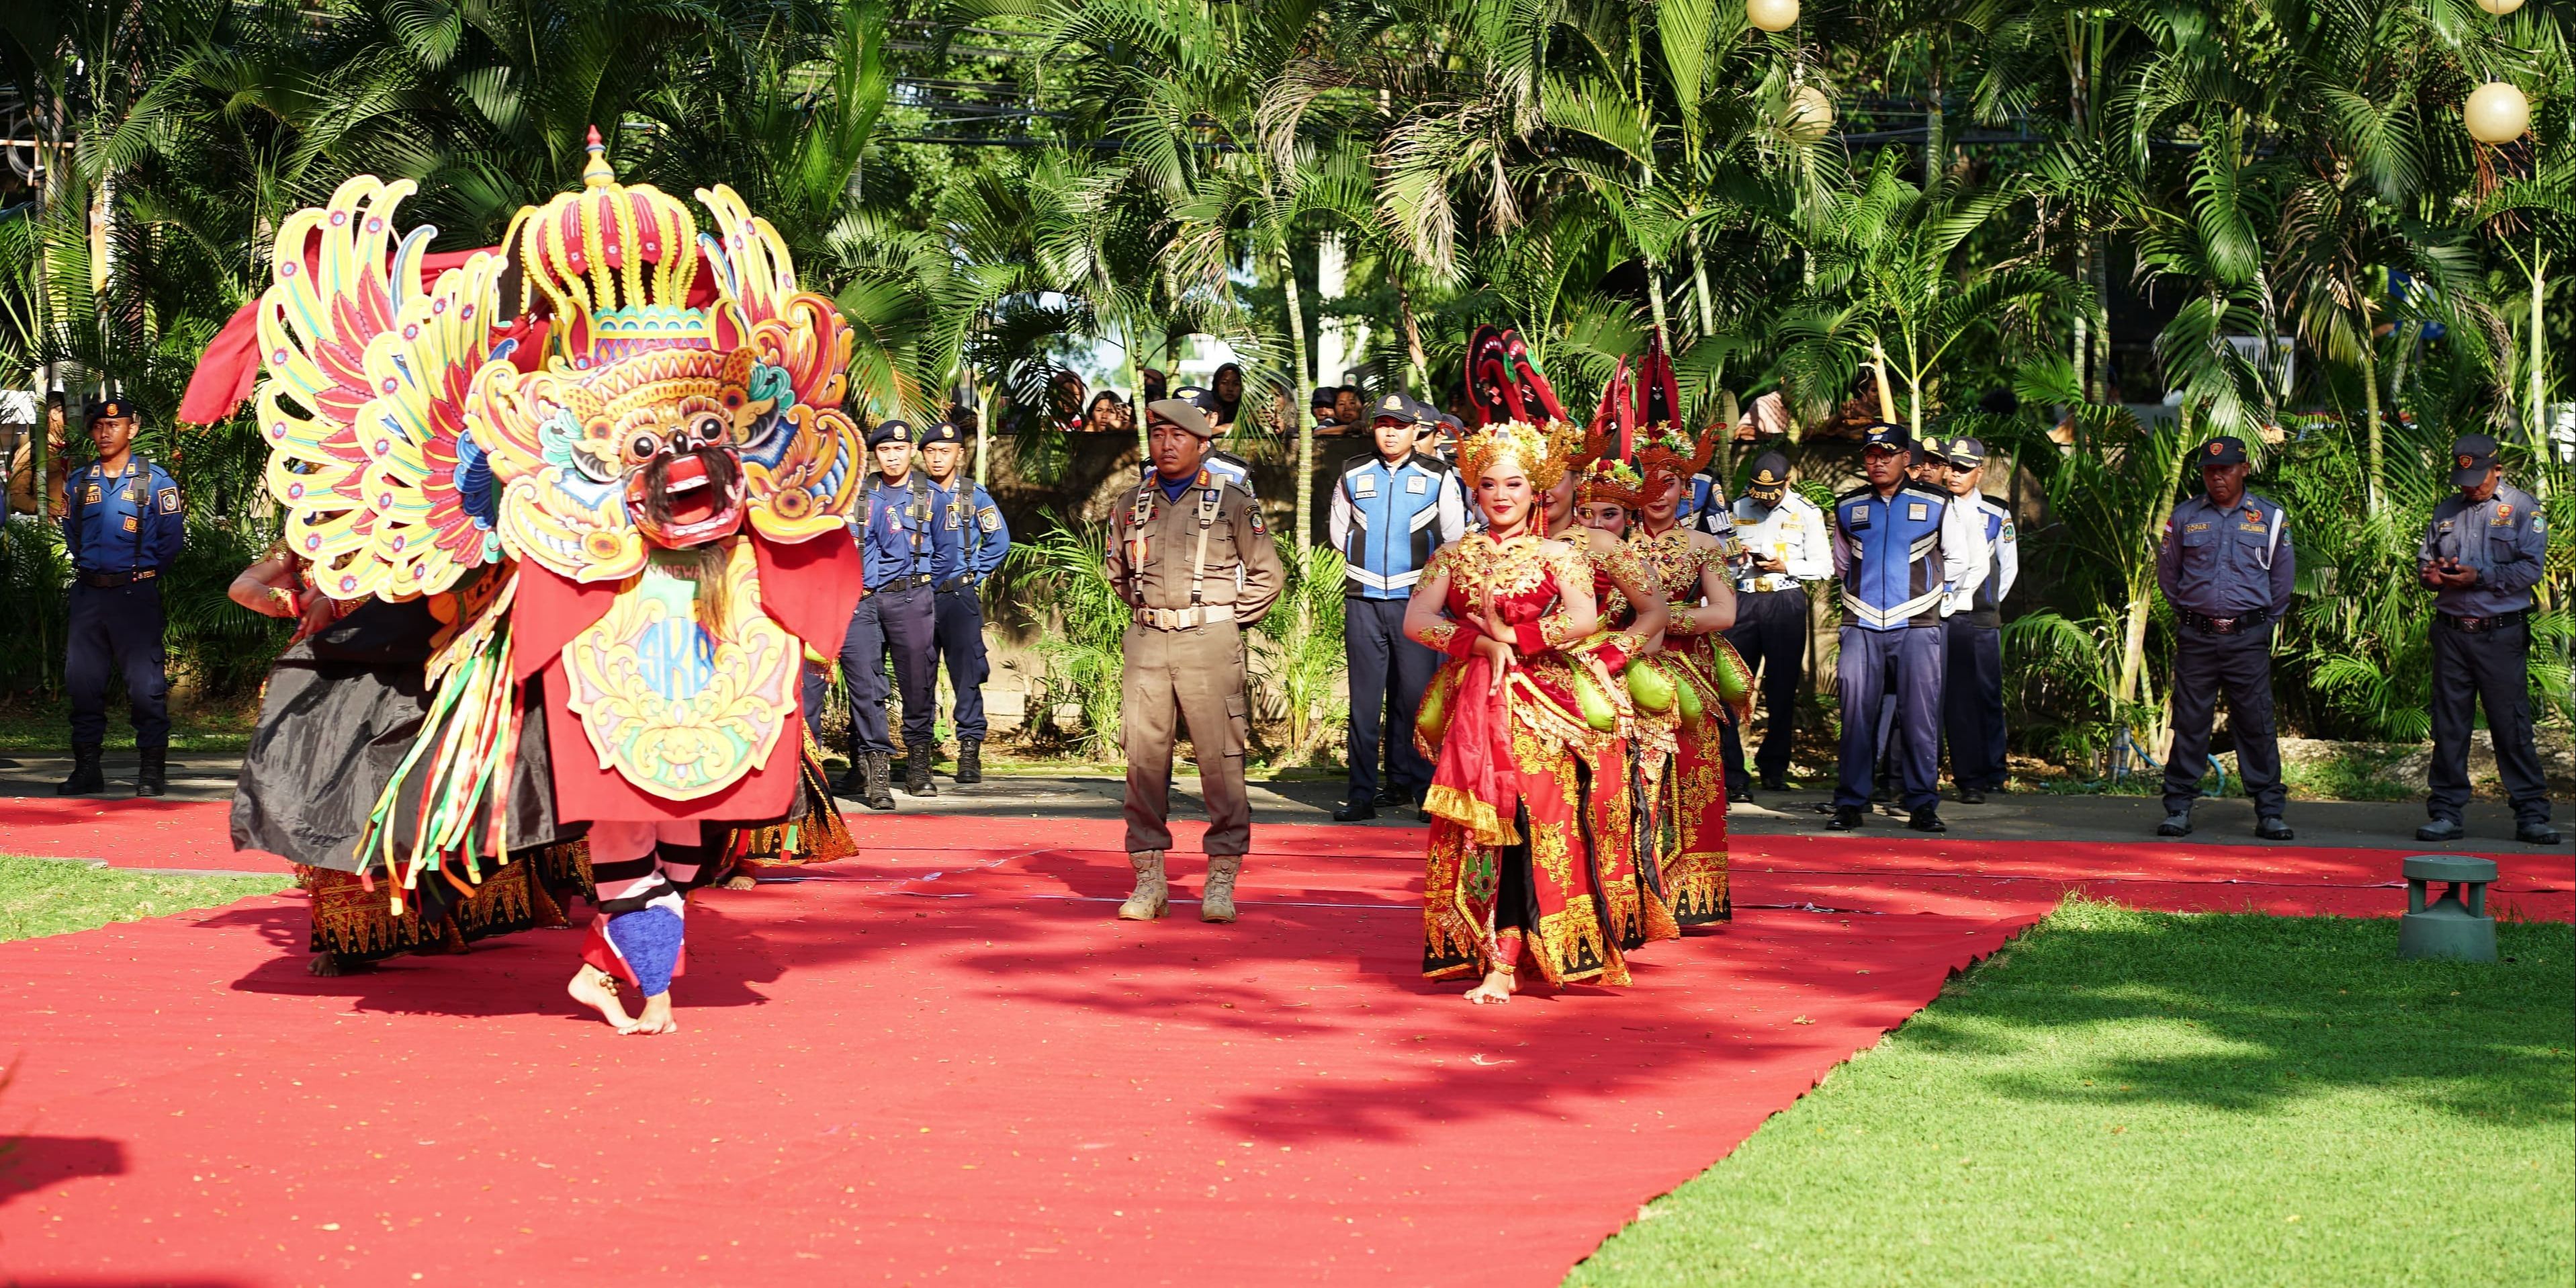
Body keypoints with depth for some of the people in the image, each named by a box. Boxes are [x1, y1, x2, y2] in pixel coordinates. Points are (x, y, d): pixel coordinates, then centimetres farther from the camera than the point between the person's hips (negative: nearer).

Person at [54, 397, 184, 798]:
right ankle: (86, 768, 14)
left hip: (135, 594, -4)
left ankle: (153, 770, 1)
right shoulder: (77, 482, 11)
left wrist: (145, 572, 5)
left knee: (144, 682, -6)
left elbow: (172, 538, 1)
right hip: (87, 594, 4)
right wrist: (88, 568, 11)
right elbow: (71, 535, 20)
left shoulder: (155, 480, -2)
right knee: (81, 680, 5)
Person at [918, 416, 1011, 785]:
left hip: (959, 598, -1)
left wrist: (973, 575, 5)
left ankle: (970, 751, -3)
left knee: (966, 673, -6)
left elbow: (998, 540, 10)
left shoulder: (974, 495, 6)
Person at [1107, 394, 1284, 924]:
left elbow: (1267, 574, 4)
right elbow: (1118, 570, 27)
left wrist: (1227, 621, 2)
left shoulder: (1233, 502, 1)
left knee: (1220, 757, -5)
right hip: (1146, 641, 4)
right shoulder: (1134, 505, 12)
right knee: (1143, 757, 2)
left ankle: (1222, 880, 1)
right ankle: (1149, 880, 9)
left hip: (1208, 642, -4)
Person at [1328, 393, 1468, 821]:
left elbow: (1453, 538, 8)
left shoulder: (1439, 477, 3)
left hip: (1417, 599, -1)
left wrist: (1422, 572, 9)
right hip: (1364, 600, 2)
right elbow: (1339, 531, 19)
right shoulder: (1353, 475, 9)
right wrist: (1367, 562, 12)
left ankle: (1422, 786, 6)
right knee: (1364, 699, 0)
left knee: (1418, 696, -2)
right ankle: (1362, 793, 2)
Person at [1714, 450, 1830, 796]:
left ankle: (1774, 770, 17)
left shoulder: (1806, 513, 6)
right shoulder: (1737, 508, 12)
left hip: (1786, 602, -1)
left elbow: (1824, 568, 4)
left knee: (1782, 690, 3)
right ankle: (1732, 775, -9)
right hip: (1743, 599, 1)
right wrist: (1736, 560, -4)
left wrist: (1785, 566, -11)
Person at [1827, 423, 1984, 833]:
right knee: (1856, 712, -3)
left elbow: (1957, 561, 16)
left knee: (1919, 716, -2)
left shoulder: (1937, 505, 5)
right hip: (1861, 626, 2)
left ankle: (1922, 804, 4)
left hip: (1916, 626, -1)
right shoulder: (1847, 507, 11)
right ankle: (1850, 803, 2)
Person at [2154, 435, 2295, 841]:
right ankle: (2178, 808, 7)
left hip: (2248, 637, -1)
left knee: (2257, 723, -1)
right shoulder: (2184, 517, 6)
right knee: (2189, 723, 2)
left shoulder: (2270, 518, 5)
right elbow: (2167, 572, 17)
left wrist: (2264, 620, 12)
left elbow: (2282, 576, 14)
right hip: (2195, 636, 1)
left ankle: (2269, 811, 4)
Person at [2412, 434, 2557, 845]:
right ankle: (2446, 812, 10)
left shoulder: (2522, 508, 2)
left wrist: (2479, 577, -15)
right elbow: (2423, 561, 21)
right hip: (2451, 632, 4)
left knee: (2512, 724, -3)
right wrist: (2430, 574, -2)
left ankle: (2532, 814, 2)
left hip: (2501, 634, -4)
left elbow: (2529, 568, -7)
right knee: (2448, 725, 4)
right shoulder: (2445, 512, 17)